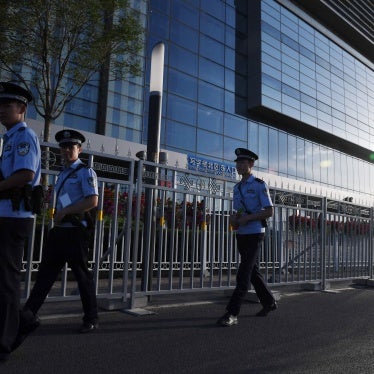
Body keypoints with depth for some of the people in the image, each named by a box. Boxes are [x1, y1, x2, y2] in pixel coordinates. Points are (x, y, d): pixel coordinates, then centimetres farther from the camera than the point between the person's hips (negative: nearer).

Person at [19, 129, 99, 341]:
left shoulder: (85, 172, -4)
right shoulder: (64, 174, 20)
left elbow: (93, 201, -16)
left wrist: (64, 212, -14)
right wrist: (58, 216, 10)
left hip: (75, 230, -7)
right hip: (59, 230, 8)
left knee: (82, 275, 1)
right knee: (46, 273, 5)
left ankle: (91, 320, 14)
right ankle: (28, 316, 10)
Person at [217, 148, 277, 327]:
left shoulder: (259, 185, -8)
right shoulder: (237, 187, 13)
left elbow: (269, 211, -11)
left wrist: (247, 218, -21)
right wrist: (233, 218, -4)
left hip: (254, 234, -7)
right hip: (241, 234, 8)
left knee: (244, 274, -10)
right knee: (253, 271, 15)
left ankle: (232, 313, -10)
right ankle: (269, 302, 33)